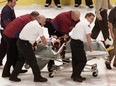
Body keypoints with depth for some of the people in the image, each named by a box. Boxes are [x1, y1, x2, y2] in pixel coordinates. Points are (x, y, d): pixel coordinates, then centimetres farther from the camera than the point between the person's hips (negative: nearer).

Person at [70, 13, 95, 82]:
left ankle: (75, 75, 19)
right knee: (83, 60, -5)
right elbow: (88, 36, -12)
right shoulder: (87, 24, -8)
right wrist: (91, 46, -6)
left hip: (73, 42, 10)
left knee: (76, 60, 14)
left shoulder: (81, 23, 22)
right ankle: (75, 75, -4)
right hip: (78, 43, -10)